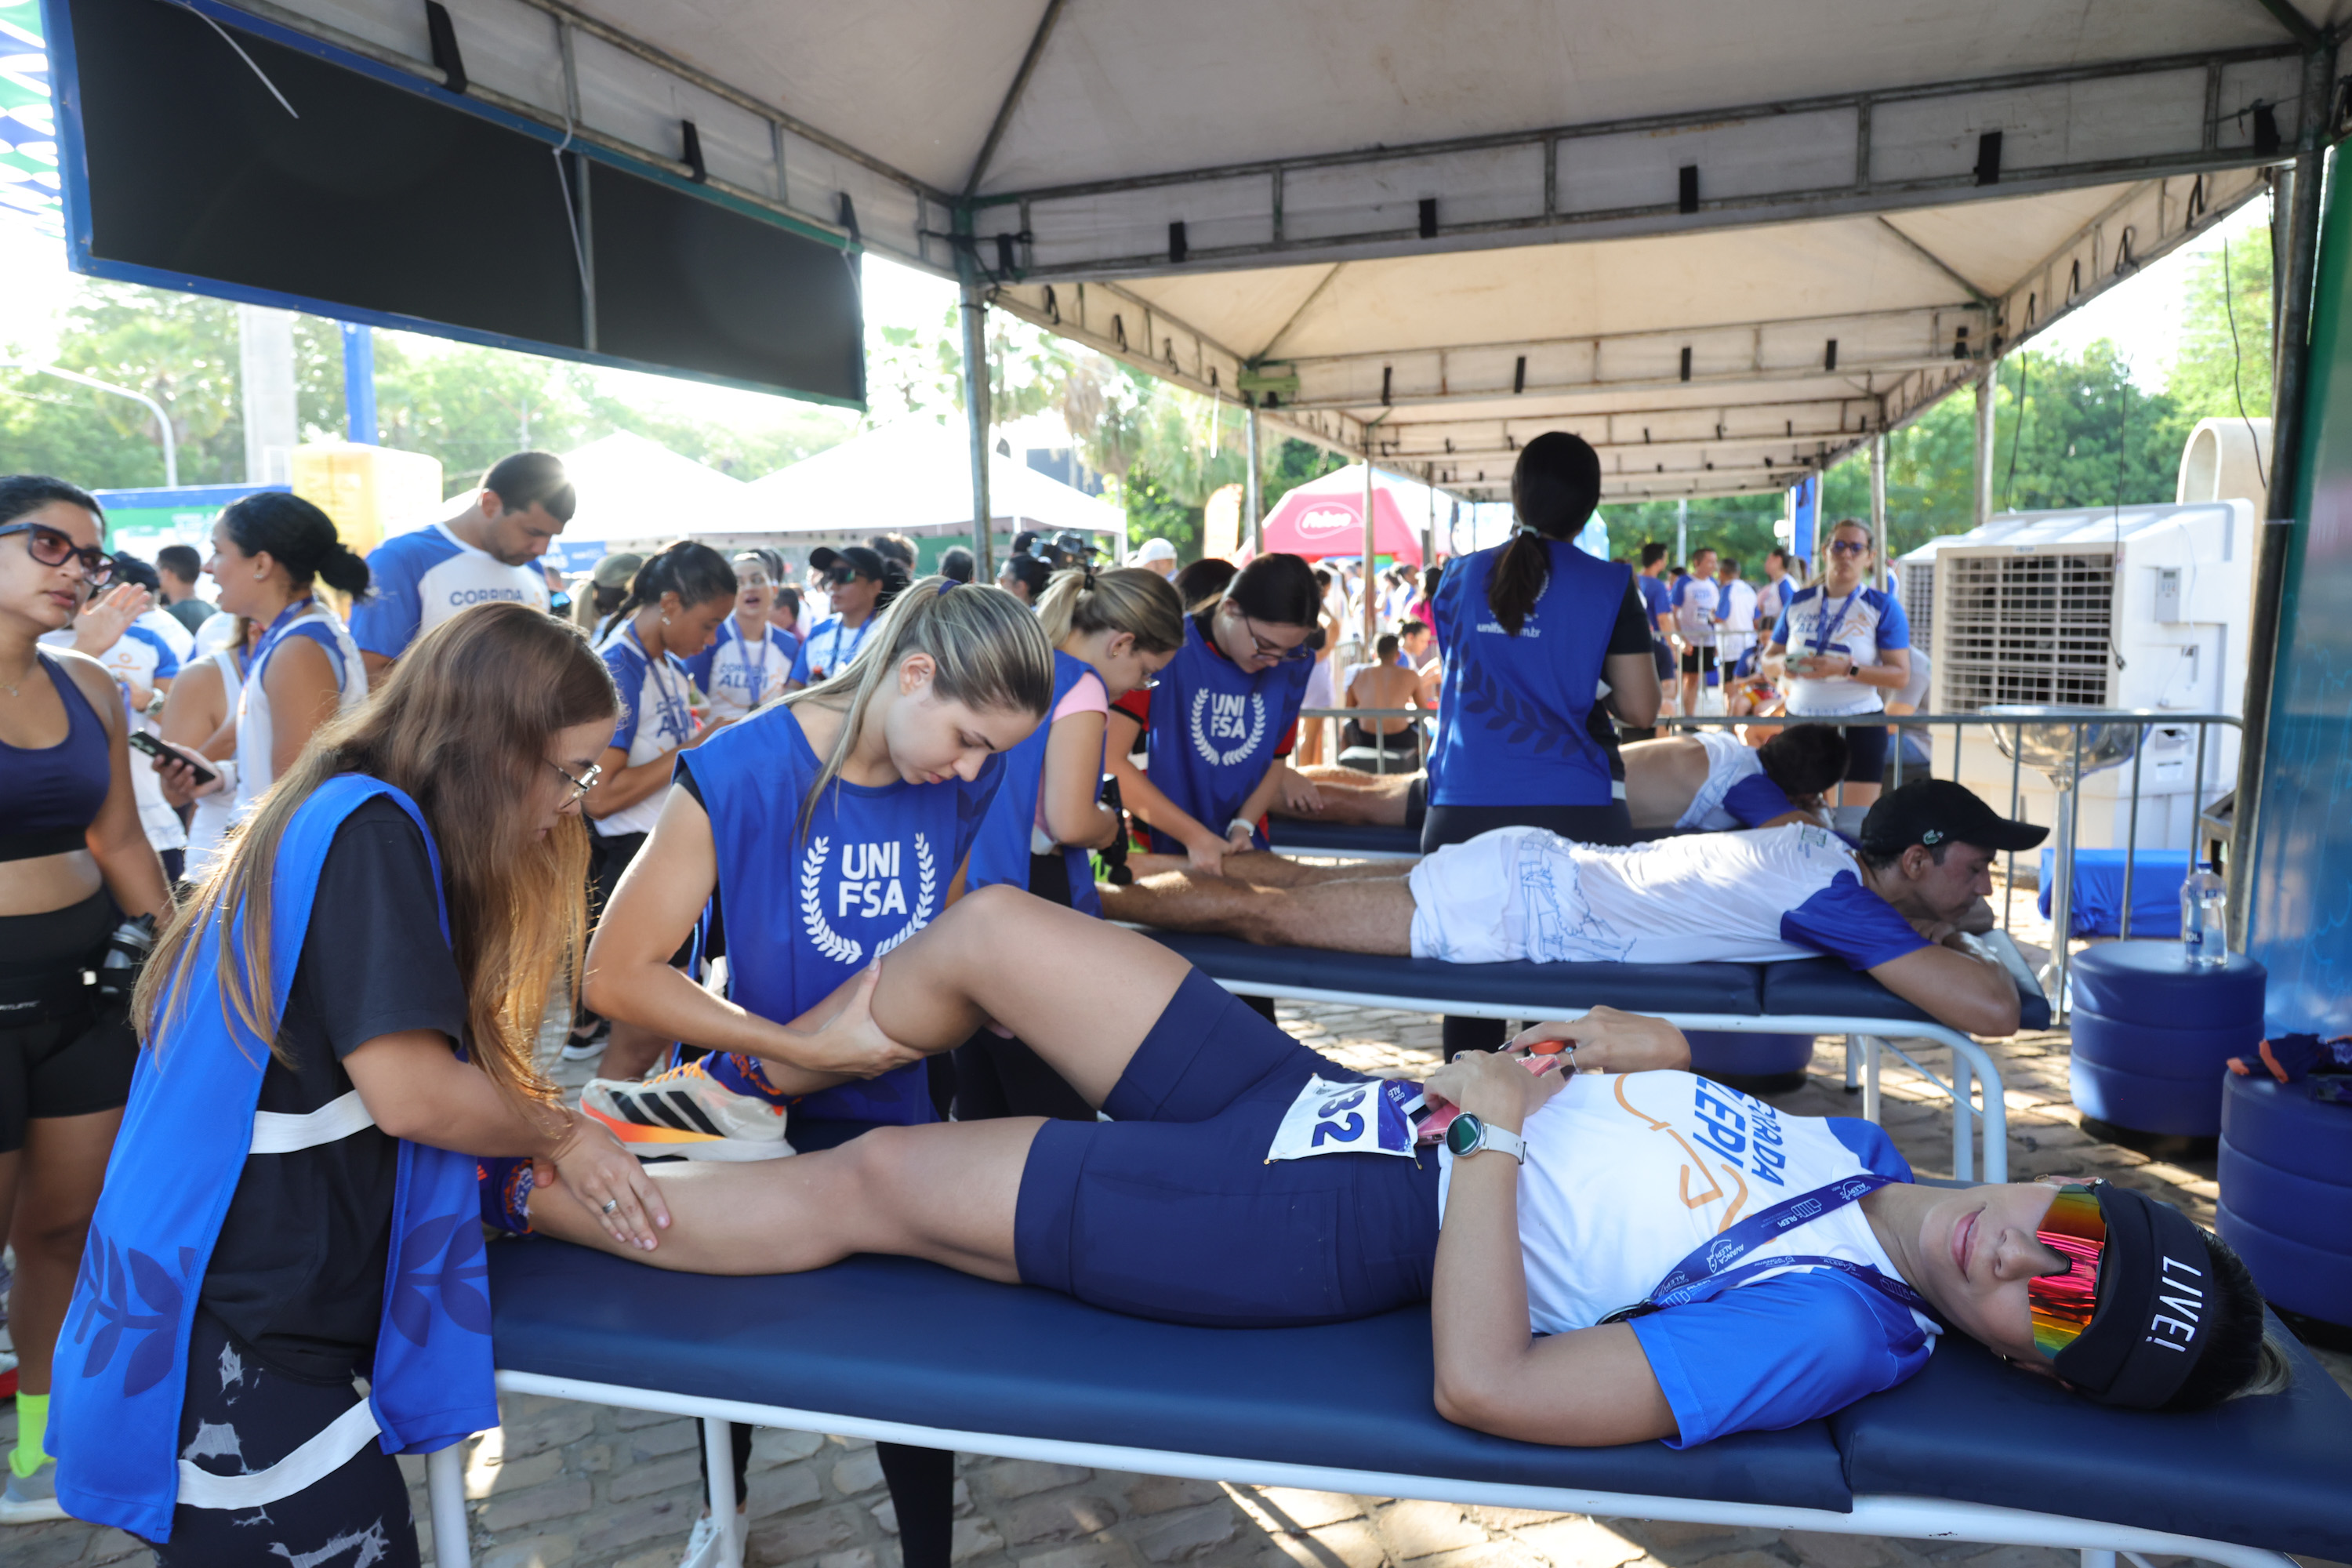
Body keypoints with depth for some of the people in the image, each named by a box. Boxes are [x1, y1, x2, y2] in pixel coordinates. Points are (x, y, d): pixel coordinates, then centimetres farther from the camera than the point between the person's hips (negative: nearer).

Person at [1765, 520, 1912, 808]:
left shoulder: (1883, 607, -1)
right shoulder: (1798, 601, 9)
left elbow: (1900, 675, -8)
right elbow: (1768, 660, 13)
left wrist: (1846, 669, -23)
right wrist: (1781, 663, -12)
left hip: (1860, 727, -3)